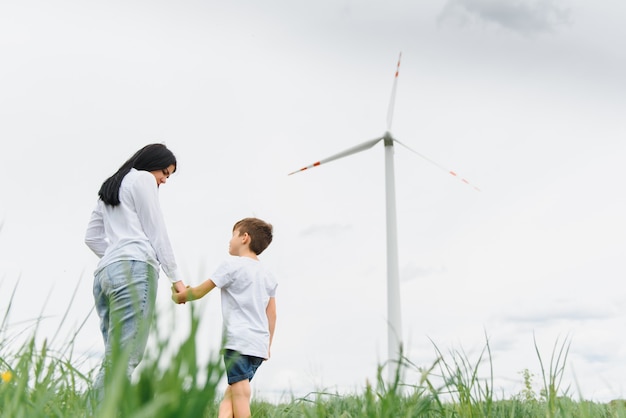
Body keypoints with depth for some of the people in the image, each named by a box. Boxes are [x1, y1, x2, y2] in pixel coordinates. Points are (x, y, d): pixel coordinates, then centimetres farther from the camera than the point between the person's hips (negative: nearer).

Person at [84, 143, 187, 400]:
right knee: (123, 361, -16)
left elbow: (92, 237, 27)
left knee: (114, 359, 1)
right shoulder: (143, 178, 7)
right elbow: (156, 232, 1)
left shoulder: (110, 187, 31)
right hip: (134, 269, -8)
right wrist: (175, 277, 3)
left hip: (105, 272, 8)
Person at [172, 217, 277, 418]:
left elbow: (199, 292, 3)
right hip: (260, 345, 7)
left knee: (240, 393, -7)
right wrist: (268, 345, 21)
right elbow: (272, 314, 15)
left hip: (239, 340, -6)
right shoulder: (268, 275, 16)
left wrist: (178, 296, 21)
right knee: (230, 394, 12)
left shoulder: (231, 265, -3)